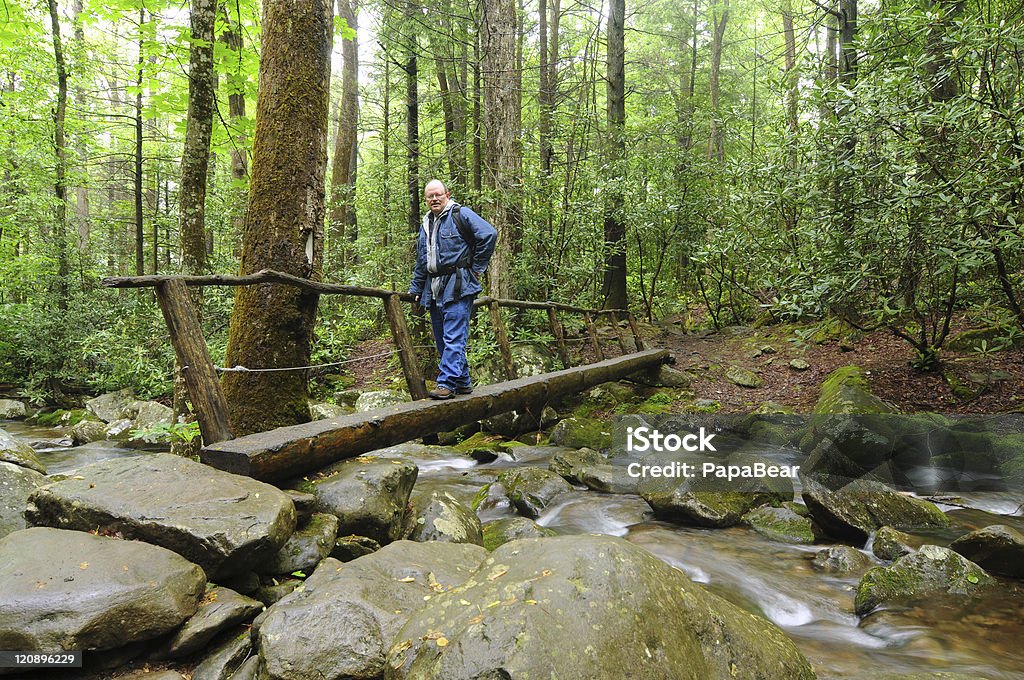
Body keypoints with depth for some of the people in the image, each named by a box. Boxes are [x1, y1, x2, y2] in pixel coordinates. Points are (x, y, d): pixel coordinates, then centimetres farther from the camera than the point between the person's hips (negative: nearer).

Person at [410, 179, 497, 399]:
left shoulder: (461, 214, -3)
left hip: (457, 287, -8)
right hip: (433, 290, 8)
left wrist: (476, 268, -8)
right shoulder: (426, 224, 21)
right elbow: (420, 262, 27)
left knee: (453, 338, -12)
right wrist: (415, 289, 23)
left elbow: (489, 235, -12)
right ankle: (463, 382, 17)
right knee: (441, 341, 9)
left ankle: (447, 383, -15)